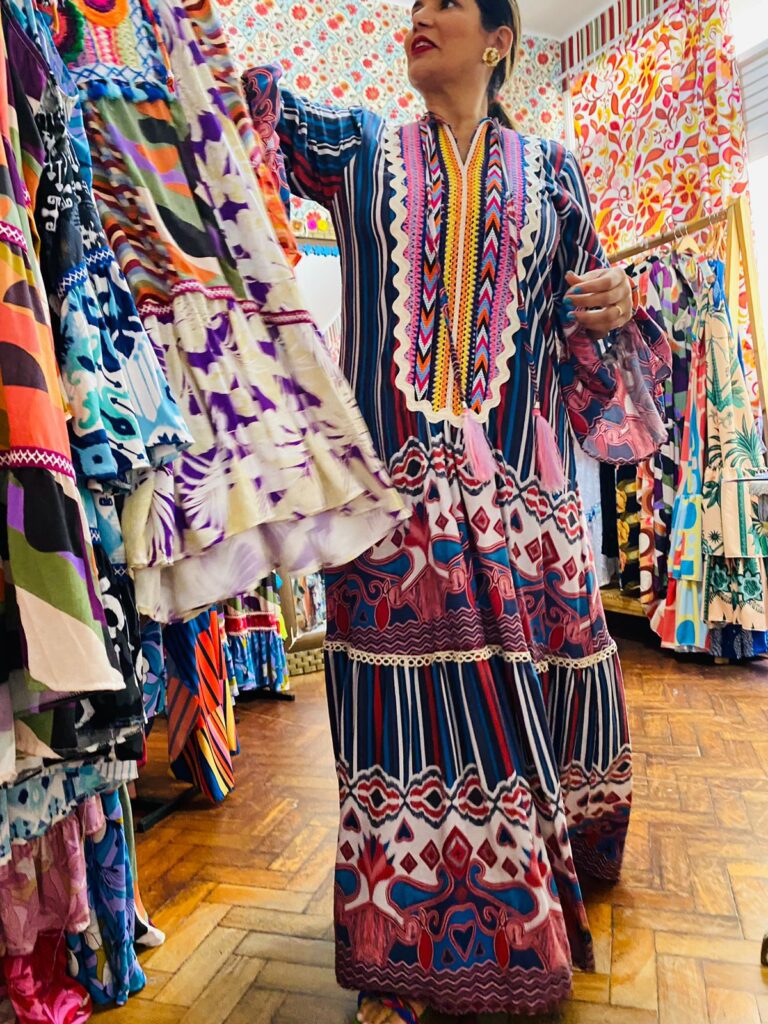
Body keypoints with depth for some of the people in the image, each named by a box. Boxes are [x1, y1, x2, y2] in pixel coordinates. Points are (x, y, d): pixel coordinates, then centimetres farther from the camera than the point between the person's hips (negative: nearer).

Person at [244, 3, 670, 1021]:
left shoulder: (547, 169, 17)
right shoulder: (361, 149, 17)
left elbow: (579, 316, 17)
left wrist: (619, 302, -3)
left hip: (520, 492, 2)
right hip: (394, 483, -1)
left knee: (526, 696, 7)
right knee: (410, 712, 0)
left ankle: (528, 914, 34)